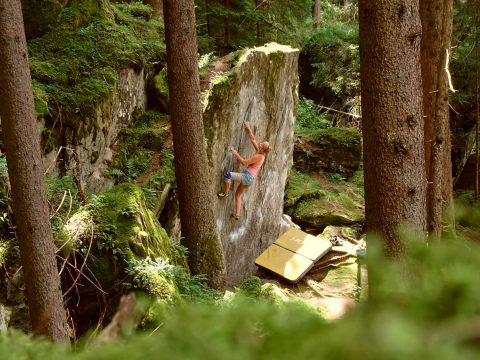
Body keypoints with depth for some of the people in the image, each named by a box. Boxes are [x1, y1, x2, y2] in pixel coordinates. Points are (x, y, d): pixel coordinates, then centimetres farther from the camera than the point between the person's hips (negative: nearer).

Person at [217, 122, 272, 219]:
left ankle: (225, 193, -7)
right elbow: (253, 139, 16)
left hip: (247, 176, -10)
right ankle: (237, 214, 18)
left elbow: (244, 162, -14)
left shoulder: (258, 156, -15)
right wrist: (248, 128, 14)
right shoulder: (260, 153, 10)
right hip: (249, 179, 10)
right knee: (238, 195, 19)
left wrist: (236, 153, -9)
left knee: (228, 174, -22)